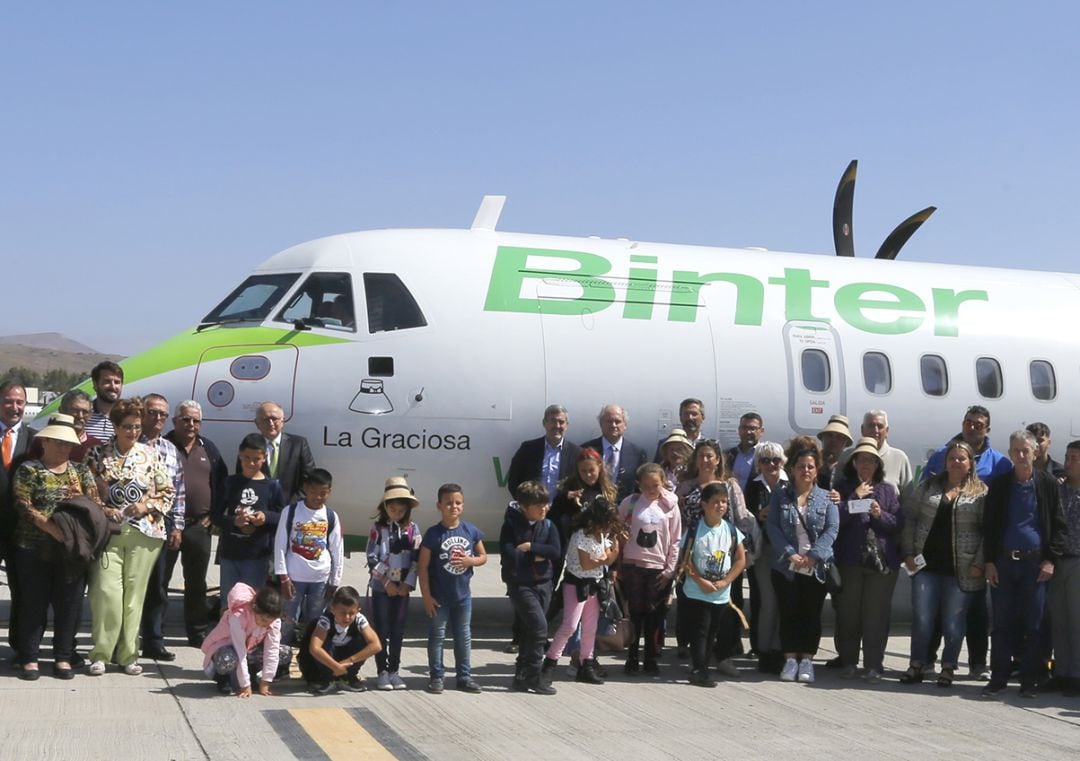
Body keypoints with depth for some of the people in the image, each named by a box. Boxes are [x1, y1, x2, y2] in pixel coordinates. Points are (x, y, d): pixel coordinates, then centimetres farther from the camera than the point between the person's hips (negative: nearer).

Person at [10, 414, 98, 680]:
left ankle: (63, 657, 12)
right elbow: (23, 506, -9)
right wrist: (52, 528, -21)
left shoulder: (80, 471, 12)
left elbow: (94, 504, 6)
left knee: (69, 604, 3)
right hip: (35, 549, -3)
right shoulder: (28, 470, 2)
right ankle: (29, 658, 8)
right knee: (34, 603, 1)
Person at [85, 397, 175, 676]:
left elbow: (167, 491, 9)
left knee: (135, 594, 3)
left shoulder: (151, 455, 6)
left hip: (144, 532, 1)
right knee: (106, 591, -9)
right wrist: (103, 511, -9)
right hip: (108, 531, -1)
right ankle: (100, 653, 2)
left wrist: (147, 506, -6)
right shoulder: (98, 455, 4)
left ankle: (129, 654, 12)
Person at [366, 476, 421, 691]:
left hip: (402, 587, 2)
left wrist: (407, 584, -10)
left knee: (398, 631, 7)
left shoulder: (412, 529, 2)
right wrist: (387, 583, -12)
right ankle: (383, 672, 10)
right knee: (381, 630, 3)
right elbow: (372, 559, -7)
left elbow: (416, 559, -2)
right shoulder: (378, 528, -3)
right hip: (380, 587, -2)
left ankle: (394, 671, 16)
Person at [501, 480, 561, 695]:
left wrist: (530, 547, -16)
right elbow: (508, 554, -17)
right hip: (521, 585, -5)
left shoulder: (548, 526, 5)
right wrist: (537, 556, -11)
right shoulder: (512, 525, -7)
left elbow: (556, 551, -8)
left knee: (530, 632, 10)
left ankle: (522, 677, 19)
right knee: (539, 626, -16)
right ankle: (534, 676, -6)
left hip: (543, 584, 5)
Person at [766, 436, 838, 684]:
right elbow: (772, 526, -3)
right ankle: (790, 659, 11)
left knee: (811, 614, 5)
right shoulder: (780, 496, 6)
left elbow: (831, 529, -4)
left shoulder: (826, 498, 5)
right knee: (788, 613, 3)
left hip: (816, 568, 0)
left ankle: (807, 660, 12)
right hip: (786, 568, 0)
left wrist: (813, 556, -17)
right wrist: (790, 554, -15)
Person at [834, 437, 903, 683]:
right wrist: (855, 497, -10)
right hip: (849, 560, 0)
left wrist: (880, 515, -12)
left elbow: (899, 524, 5)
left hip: (882, 561, 0)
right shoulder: (844, 488, 8)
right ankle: (848, 661, 14)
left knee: (876, 614, -1)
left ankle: (874, 665, 5)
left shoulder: (888, 490, 10)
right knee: (848, 612, 3)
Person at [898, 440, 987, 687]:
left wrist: (979, 564, -10)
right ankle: (917, 665, 15)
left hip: (962, 571, -2)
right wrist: (908, 553, 1)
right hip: (927, 565, 2)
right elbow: (909, 519, 9)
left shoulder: (981, 493, 0)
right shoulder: (928, 487, 8)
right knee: (921, 618, 3)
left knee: (954, 622, 3)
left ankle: (948, 668, 17)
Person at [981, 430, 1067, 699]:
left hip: (1036, 563, -1)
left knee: (1033, 624, 2)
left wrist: (1051, 560, -5)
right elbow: (990, 525, 8)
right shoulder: (999, 485, 6)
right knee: (1002, 623, 3)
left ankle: (1030, 681, 11)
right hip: (1004, 562, 1)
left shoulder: (1048, 484, 2)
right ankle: (998, 679, 9)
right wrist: (990, 561, 1)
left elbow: (1059, 525, 3)